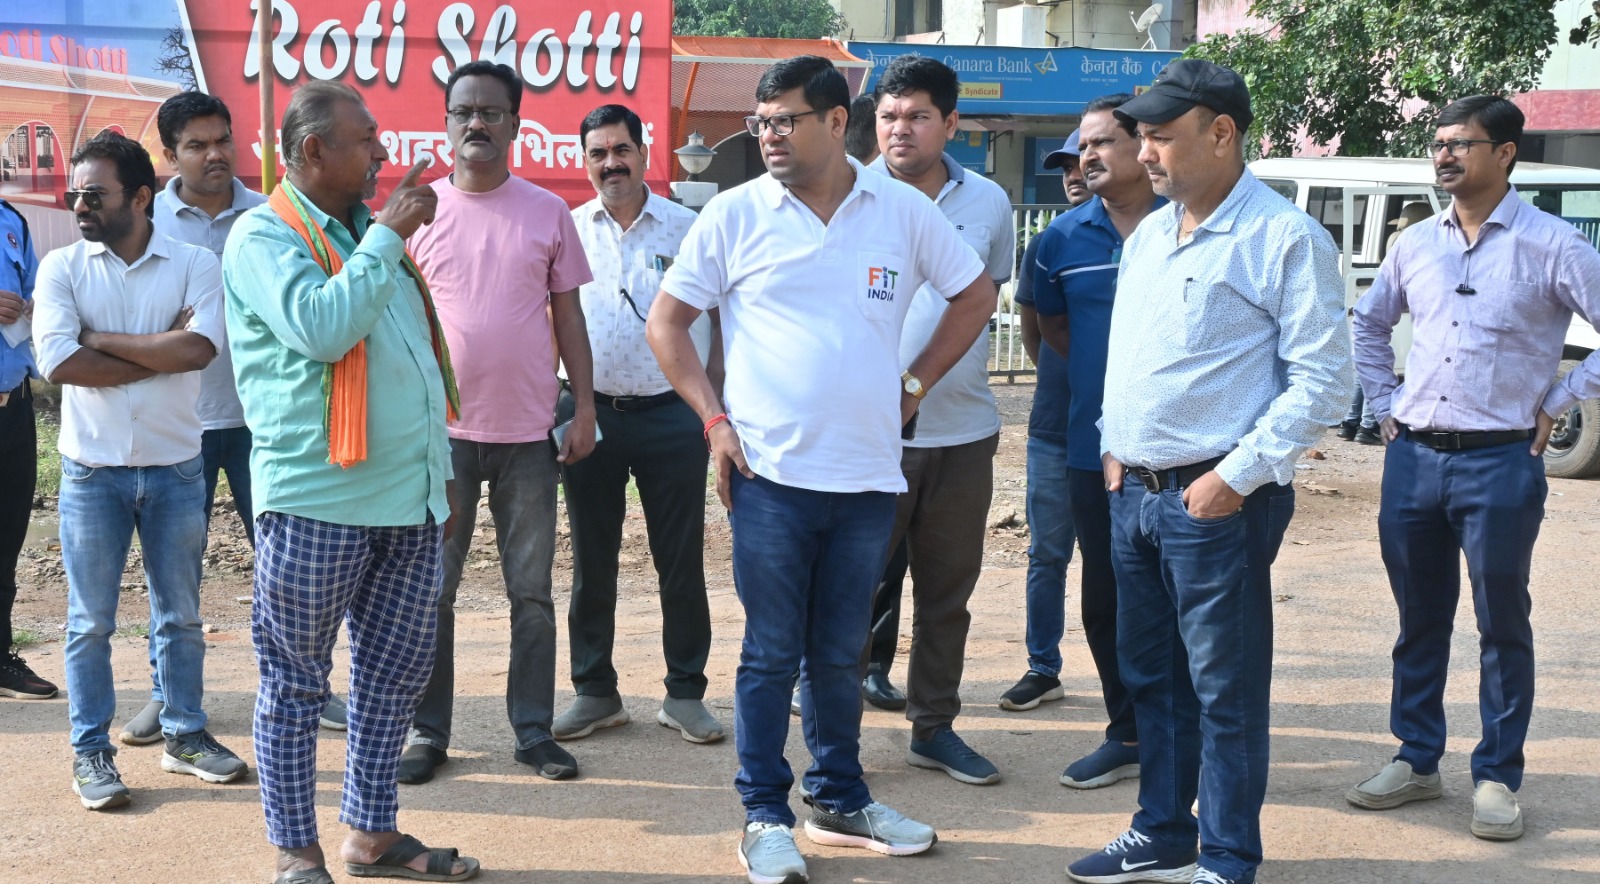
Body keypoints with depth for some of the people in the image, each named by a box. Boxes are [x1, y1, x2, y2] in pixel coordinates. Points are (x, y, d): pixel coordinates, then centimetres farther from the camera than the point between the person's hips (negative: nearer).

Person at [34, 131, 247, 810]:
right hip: (92, 471, 0)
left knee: (180, 615, 12)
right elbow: (58, 361, -17)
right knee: (90, 621, 6)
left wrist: (102, 339, -15)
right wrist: (160, 353, -14)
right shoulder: (62, 268, -3)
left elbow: (199, 347, -21)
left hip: (175, 468, 1)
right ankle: (91, 752, 16)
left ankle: (185, 736, 26)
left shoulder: (194, 265, -4)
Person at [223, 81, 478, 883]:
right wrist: (387, 239, -16)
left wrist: (440, 476, 21)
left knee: (398, 670, 13)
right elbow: (321, 328, -25)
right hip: (317, 498, -8)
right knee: (296, 681, 3)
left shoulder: (367, 231, 18)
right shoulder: (264, 235, -7)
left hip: (408, 500, 8)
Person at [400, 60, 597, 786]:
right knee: (432, 590, 6)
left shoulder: (548, 212, 4)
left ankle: (534, 730, 17)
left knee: (532, 591, 8)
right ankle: (426, 731, 16)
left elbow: (567, 313, 7)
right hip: (440, 428, -1)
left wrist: (584, 407, 2)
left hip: (527, 433, 1)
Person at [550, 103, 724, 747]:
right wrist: (560, 413, 1)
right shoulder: (567, 231, 6)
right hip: (591, 411, 2)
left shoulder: (688, 229, 3)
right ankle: (595, 691, 20)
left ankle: (685, 693, 14)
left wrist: (713, 399, 0)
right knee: (591, 560, 8)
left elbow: (720, 314, 7)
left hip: (672, 415, -1)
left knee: (681, 560, 3)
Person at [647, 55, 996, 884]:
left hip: (868, 475, 2)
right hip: (770, 473, -2)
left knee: (840, 653, 13)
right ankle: (765, 815, 17)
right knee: (772, 653, 4)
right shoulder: (734, 214, -2)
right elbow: (667, 322, 4)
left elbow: (975, 294, 15)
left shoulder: (904, 211, 3)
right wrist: (713, 420, -4)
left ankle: (841, 801, 28)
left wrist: (915, 384, 8)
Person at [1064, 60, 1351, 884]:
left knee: (1225, 690, 1)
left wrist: (1237, 477, -17)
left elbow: (1322, 380, -15)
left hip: (1215, 501, -8)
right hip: (1133, 495, 8)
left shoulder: (1286, 238, -11)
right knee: (1150, 675, 17)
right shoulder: (1148, 235, 13)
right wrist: (1114, 447, 12)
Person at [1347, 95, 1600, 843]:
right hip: (1414, 457, 5)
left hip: (1500, 463, -4)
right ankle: (1416, 759, 25)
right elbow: (1369, 322, 23)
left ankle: (1498, 778, 14)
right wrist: (1385, 403, 14)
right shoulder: (1416, 244, 8)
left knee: (1501, 625, 5)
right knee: (1419, 620, 13)